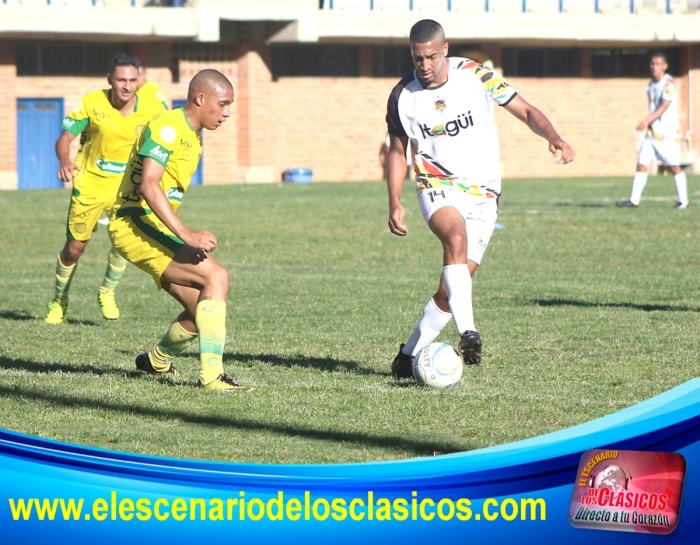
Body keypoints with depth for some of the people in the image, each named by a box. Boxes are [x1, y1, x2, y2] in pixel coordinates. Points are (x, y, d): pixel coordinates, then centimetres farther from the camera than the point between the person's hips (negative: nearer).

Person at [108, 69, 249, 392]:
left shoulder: (192, 135, 18)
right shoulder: (168, 127, -13)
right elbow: (148, 185, -24)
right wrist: (187, 235, -31)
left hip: (153, 228, 10)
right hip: (135, 224, -10)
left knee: (201, 310, 11)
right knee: (216, 277, -22)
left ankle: (156, 361, 36)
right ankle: (211, 375, -26)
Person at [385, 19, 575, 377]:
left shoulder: (476, 76, -7)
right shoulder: (402, 96, -2)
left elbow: (526, 111, -2)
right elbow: (398, 150, 11)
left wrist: (553, 137, -22)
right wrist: (395, 203, 0)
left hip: (482, 195, 1)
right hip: (438, 188, -1)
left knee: (452, 288, -3)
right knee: (456, 237, -35)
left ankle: (409, 355, 14)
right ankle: (468, 333, -44)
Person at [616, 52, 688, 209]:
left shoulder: (669, 83, -11)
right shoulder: (651, 85, 13)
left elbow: (664, 106, -21)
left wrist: (648, 120, -31)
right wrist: (649, 123, 12)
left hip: (667, 133, -7)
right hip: (652, 132, 7)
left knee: (674, 166, -1)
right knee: (642, 164, -1)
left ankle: (683, 201, 8)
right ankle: (634, 200, -2)